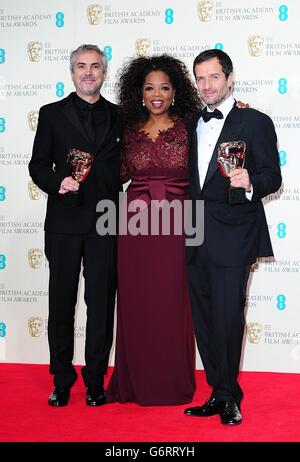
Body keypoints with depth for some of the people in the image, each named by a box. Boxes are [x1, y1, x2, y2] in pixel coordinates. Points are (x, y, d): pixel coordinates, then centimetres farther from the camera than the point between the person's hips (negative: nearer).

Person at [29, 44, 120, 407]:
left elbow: (124, 166, 13)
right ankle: (62, 380, 17)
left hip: (105, 222, 1)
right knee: (61, 302, 6)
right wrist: (58, 182, -14)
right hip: (64, 221, 0)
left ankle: (95, 380, 15)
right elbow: (38, 165, 4)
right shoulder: (52, 114, 8)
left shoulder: (118, 116, 11)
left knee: (102, 303, 4)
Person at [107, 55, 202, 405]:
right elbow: (120, 174, 13)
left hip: (176, 224, -2)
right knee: (135, 304, 7)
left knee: (173, 304, 3)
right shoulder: (130, 131, 10)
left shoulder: (189, 128, 2)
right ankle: (137, 382, 21)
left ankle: (174, 383, 18)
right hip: (136, 224, 3)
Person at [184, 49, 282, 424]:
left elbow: (272, 176, -5)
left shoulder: (256, 123, 1)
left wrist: (250, 182, -26)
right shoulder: (192, 125, 18)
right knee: (204, 319, 7)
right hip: (197, 238, 6)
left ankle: (227, 397, 8)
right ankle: (220, 393, 19)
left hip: (232, 237, -6)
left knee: (227, 316, -8)